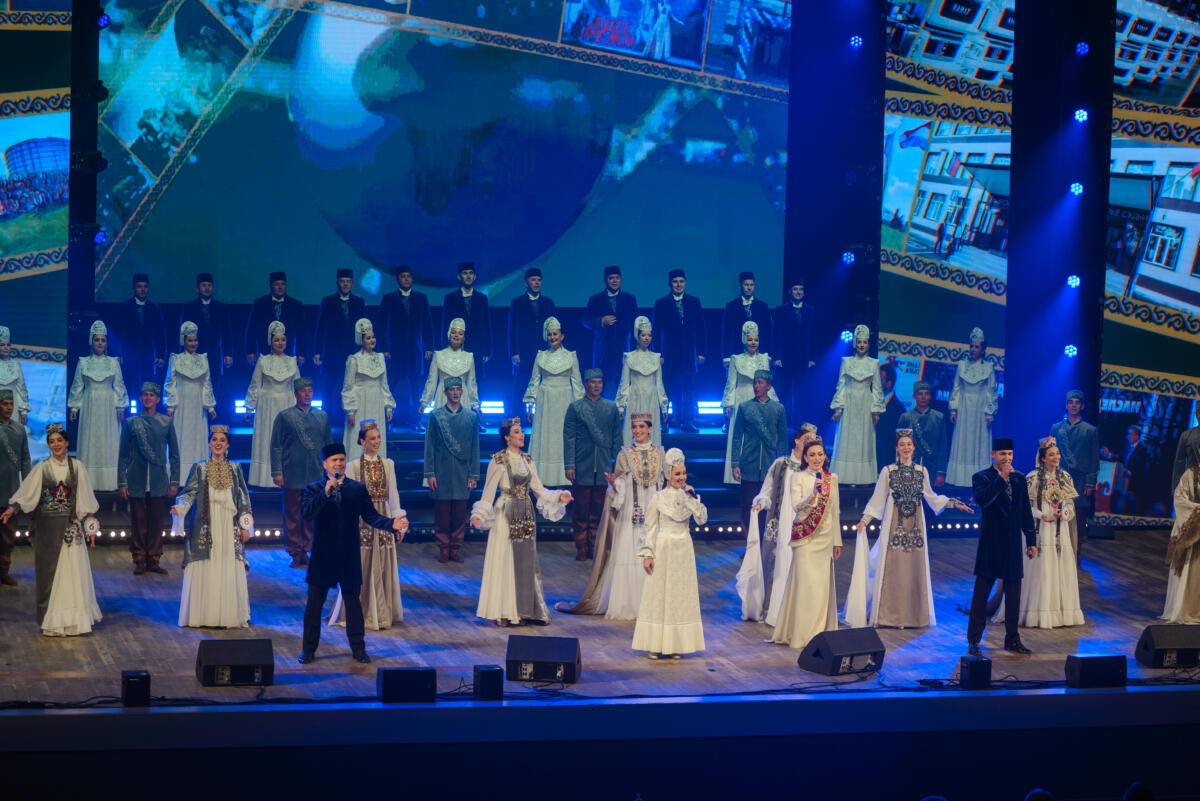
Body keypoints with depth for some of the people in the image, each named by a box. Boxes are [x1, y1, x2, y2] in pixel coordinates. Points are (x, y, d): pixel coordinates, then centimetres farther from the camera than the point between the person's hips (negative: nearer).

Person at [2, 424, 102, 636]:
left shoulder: (76, 467, 4)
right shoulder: (42, 468, 2)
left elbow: (85, 499, 6)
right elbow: (27, 493, -1)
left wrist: (89, 526, 3)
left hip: (70, 526, 0)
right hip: (47, 527, 0)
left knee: (72, 571, -2)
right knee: (48, 571, 0)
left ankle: (72, 620, 5)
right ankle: (51, 620, 6)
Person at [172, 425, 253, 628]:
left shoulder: (235, 469, 10)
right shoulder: (199, 468, 6)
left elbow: (244, 497, 10)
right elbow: (190, 492, 0)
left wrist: (245, 526, 4)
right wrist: (179, 507, -20)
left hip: (229, 527, 1)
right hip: (205, 527, -1)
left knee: (230, 571, -3)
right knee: (204, 571, -5)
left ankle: (227, 616, 3)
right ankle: (202, 616, 0)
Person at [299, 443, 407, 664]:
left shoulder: (357, 488, 5)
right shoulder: (314, 489, 0)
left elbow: (370, 516, 1)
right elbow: (307, 513, -17)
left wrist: (392, 523, -16)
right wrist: (326, 492, -26)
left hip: (349, 555, 1)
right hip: (322, 555, -1)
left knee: (353, 601, 7)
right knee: (314, 603, 3)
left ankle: (358, 648, 16)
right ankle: (308, 650, 12)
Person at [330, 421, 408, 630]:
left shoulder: (388, 464, 7)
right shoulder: (353, 466, -3)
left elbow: (393, 494, 10)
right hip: (362, 520, -3)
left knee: (384, 567, 5)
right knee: (362, 568, -1)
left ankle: (383, 614, 13)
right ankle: (362, 614, 8)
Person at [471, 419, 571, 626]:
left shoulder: (527, 460, 11)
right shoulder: (498, 461, -6)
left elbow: (538, 489, 11)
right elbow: (489, 491, -8)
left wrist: (558, 497, -3)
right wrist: (479, 514, -18)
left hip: (526, 516, 6)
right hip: (506, 515, -6)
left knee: (526, 560, 6)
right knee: (505, 561, -4)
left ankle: (524, 611, 11)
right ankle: (505, 612, 1)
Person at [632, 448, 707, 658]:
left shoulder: (689, 497, 7)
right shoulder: (658, 498, -3)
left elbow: (702, 519, -2)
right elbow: (650, 528, -3)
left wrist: (693, 498, -9)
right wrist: (648, 554, -8)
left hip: (684, 551, 3)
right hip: (663, 550, -3)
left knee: (681, 595, 4)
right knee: (659, 594, -1)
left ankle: (675, 644, 10)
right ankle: (654, 645, 3)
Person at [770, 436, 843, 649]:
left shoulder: (832, 479, 11)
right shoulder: (798, 478, -2)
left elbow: (834, 511, 16)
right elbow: (796, 505, -16)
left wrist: (837, 541, 16)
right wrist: (813, 492, -33)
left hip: (825, 538, 4)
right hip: (805, 538, -4)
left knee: (823, 584, 4)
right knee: (806, 583, -8)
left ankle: (822, 633, 11)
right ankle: (804, 634, -4)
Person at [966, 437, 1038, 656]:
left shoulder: (1019, 479, 11)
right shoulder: (981, 478, -3)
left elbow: (1026, 512, 15)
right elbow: (982, 500, -23)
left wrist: (1031, 540, 11)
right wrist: (1001, 478, -26)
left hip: (1013, 545, 5)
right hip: (990, 544, -5)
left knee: (1013, 594, 8)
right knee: (981, 594, -2)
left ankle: (1012, 639, 17)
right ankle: (973, 641, 2)